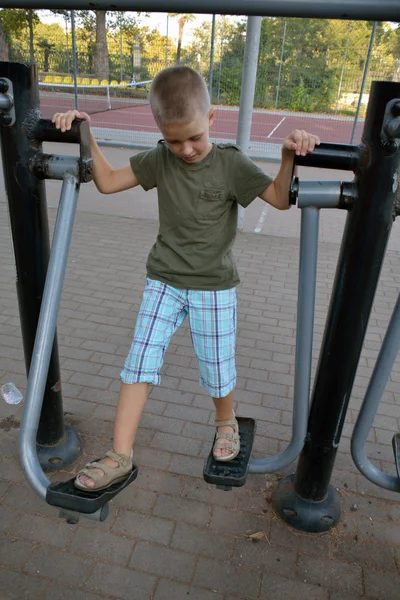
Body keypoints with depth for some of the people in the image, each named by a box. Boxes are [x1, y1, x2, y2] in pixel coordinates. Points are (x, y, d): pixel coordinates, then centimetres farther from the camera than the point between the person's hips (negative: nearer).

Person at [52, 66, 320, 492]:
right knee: (139, 361, -2)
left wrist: (289, 156, -23)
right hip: (164, 281, 3)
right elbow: (108, 182, 3)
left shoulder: (231, 164, -9)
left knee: (217, 367, 9)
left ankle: (226, 422, 41)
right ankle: (120, 456, 9)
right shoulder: (160, 160, -2)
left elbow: (280, 198, -7)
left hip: (213, 287, -2)